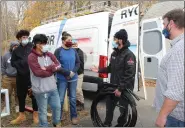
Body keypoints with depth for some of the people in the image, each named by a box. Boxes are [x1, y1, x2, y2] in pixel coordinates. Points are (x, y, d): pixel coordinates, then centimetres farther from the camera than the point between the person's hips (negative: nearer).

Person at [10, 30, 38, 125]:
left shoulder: (32, 47, -3)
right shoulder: (16, 50, 8)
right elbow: (13, 63, 6)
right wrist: (22, 62, -8)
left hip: (32, 76, -4)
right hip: (21, 77, 4)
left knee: (34, 95, 6)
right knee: (21, 96, 13)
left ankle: (35, 115, 24)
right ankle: (21, 115, 31)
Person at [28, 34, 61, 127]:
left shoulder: (49, 55, 7)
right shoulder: (32, 57, -12)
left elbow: (58, 66, -3)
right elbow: (38, 72, -22)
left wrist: (47, 68, -18)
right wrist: (52, 69, -11)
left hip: (53, 88, 6)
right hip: (40, 90, -6)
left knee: (57, 106, 19)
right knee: (43, 111, 9)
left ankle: (57, 123, 43)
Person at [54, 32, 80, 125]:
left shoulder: (73, 51, 6)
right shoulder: (58, 51, -7)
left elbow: (78, 63, 6)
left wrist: (73, 72, -10)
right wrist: (67, 74, -16)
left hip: (73, 78, 4)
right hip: (62, 79, -3)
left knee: (73, 98, 12)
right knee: (60, 99, 5)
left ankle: (74, 116, 28)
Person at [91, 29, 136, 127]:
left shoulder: (129, 55, -16)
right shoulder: (114, 53, 9)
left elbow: (129, 75, -21)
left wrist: (120, 89, -22)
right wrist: (99, 70, 11)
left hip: (124, 88, -7)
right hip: (113, 86, 7)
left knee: (123, 109, 10)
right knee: (109, 106, 17)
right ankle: (107, 124, 36)